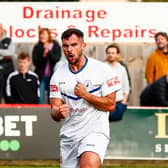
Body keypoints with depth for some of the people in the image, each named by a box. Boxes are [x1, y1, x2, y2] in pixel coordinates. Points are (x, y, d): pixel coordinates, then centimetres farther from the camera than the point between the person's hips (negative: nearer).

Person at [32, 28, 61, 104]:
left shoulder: (56, 46, 3)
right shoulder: (37, 47, 5)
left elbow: (56, 59, -9)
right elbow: (35, 62, -3)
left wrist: (48, 52, -20)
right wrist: (43, 56, -17)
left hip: (52, 76, 0)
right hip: (41, 77, 0)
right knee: (40, 100, -5)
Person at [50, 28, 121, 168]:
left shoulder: (102, 70, -2)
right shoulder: (58, 75, 8)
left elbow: (111, 105, -4)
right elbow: (54, 111, 6)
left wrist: (86, 95, -15)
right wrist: (59, 113, -19)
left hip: (95, 131, -5)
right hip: (68, 134, 5)